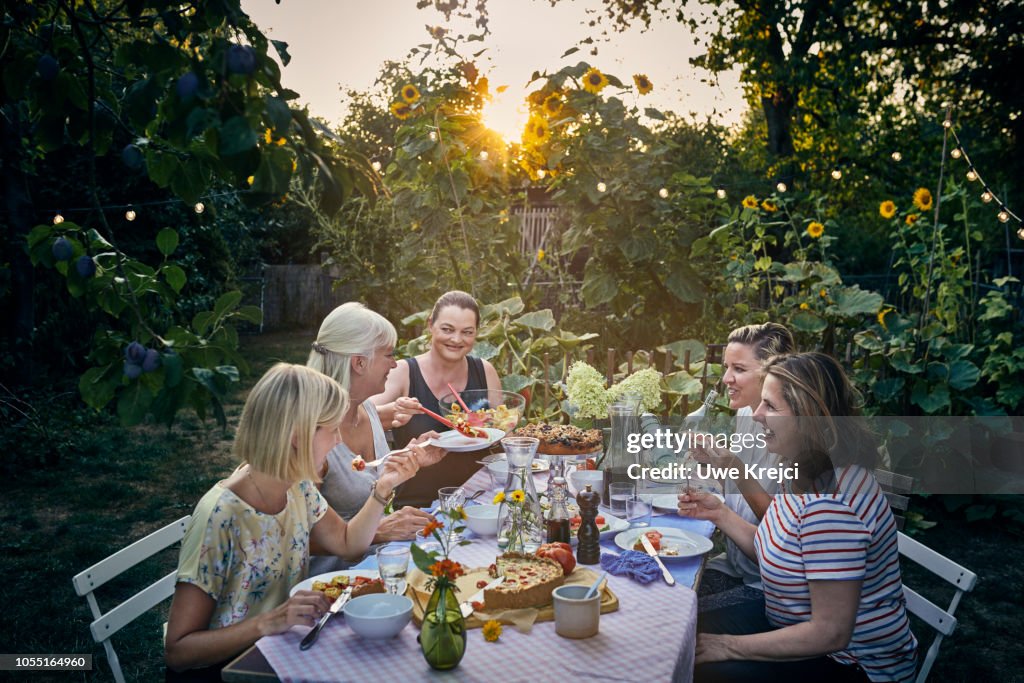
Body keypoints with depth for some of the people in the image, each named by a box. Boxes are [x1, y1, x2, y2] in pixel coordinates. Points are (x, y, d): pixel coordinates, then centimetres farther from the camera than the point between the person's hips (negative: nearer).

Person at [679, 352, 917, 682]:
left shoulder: (830, 505, -31)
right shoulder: (808, 475, 0)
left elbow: (830, 634, -29)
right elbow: (779, 556, 9)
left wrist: (726, 647, -22)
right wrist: (721, 515, 1)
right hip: (799, 622, 9)